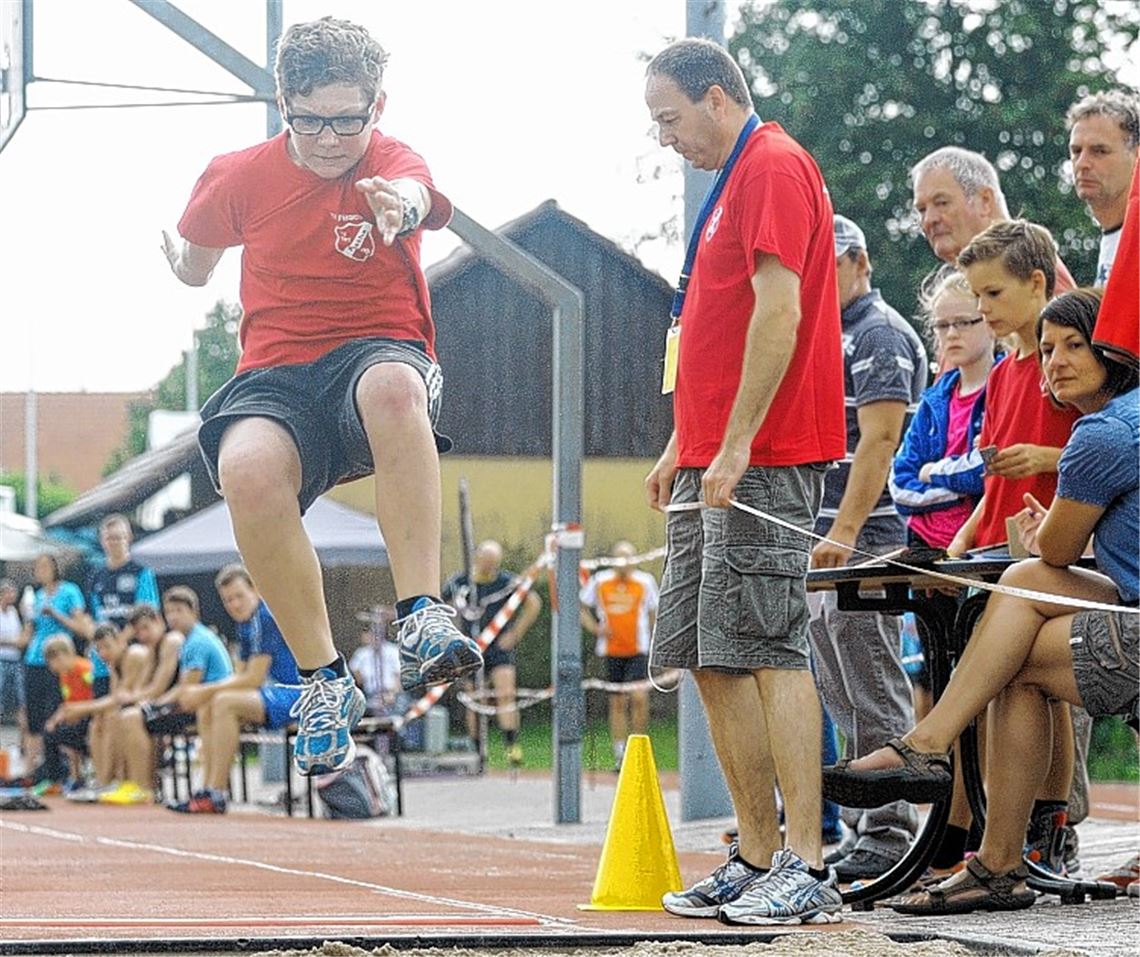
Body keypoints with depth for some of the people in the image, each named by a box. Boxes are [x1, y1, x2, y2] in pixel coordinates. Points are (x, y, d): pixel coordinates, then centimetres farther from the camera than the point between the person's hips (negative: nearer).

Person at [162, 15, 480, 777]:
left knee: (391, 385, -42)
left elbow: (412, 196, -34)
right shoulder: (241, 177, 6)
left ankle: (423, 618, -42)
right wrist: (182, 259, 11)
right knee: (247, 468, -36)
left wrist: (397, 205, -52)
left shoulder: (393, 163, -3)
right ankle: (325, 679, -22)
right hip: (276, 374, 2)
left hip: (380, 351, -2)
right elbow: (194, 263, 30)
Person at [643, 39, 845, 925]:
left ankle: (806, 868, -12)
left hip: (765, 460, -10)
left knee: (768, 649, -12)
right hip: (714, 463, 10)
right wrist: (683, 446, 24)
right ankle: (758, 861, 11)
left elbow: (777, 313, -19)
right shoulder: (736, 179, 21)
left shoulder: (775, 168, -10)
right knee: (711, 658, 8)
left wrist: (736, 448, -22)